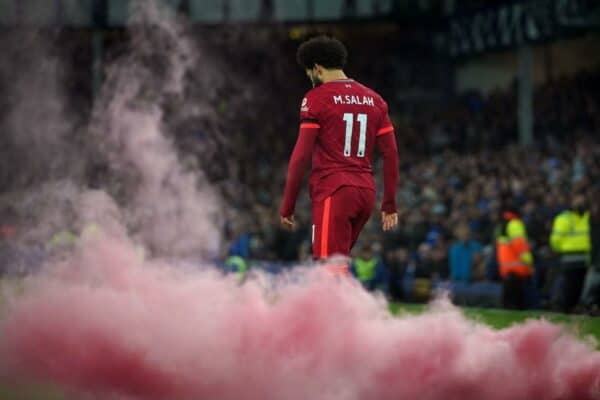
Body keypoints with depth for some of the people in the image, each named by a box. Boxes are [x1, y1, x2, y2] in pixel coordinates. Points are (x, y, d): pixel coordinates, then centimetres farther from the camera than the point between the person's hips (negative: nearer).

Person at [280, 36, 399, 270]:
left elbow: (301, 156, -8)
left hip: (333, 192, -7)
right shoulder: (374, 100, 14)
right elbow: (391, 154, 11)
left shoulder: (316, 99, -4)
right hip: (366, 192, 7)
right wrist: (389, 204, 15)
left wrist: (287, 206, -3)